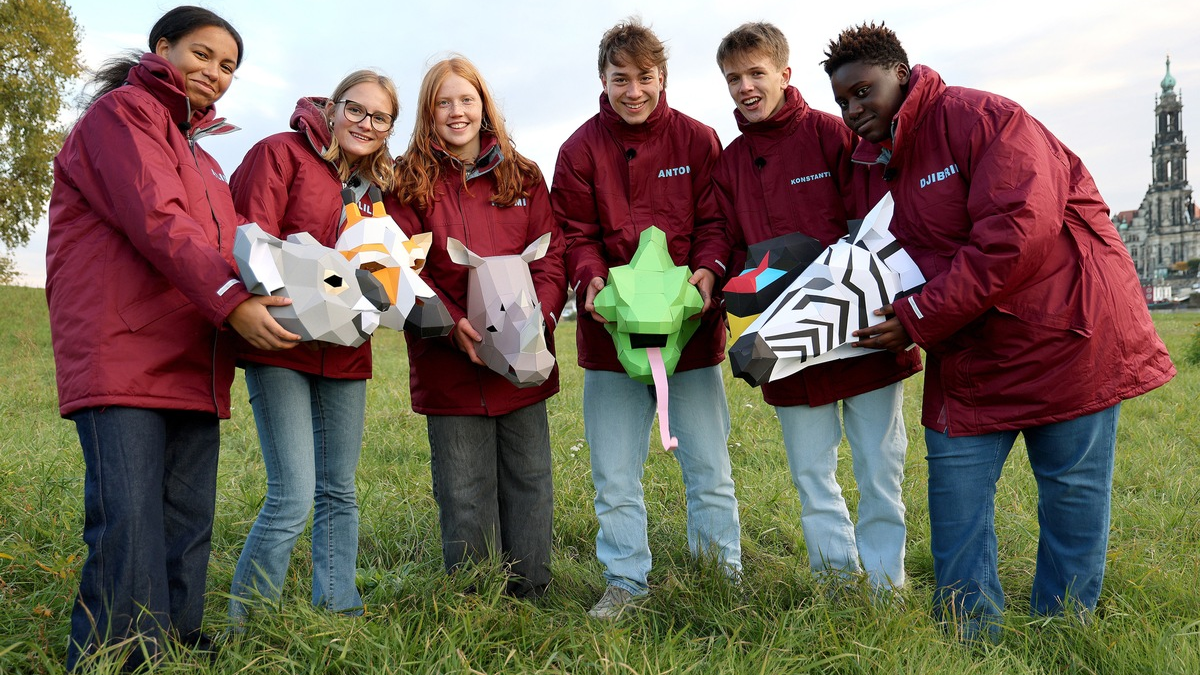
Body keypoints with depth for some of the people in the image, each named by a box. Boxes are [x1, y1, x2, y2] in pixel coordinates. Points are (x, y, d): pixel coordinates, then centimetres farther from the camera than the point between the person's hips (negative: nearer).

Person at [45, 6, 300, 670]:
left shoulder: (199, 154, 28)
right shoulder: (120, 114, 2)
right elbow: (155, 222, -13)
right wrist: (231, 301, -23)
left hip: (193, 366, 8)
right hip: (124, 360, -8)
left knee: (187, 533, 6)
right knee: (130, 529, -13)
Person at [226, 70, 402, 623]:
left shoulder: (378, 185, 16)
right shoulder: (281, 153, -1)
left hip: (345, 352, 6)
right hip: (281, 345, -6)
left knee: (338, 491, 11)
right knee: (294, 496, -12)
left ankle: (339, 610, 22)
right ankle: (243, 625, 4)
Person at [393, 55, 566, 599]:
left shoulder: (523, 178, 9)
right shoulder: (411, 182, 3)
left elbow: (551, 257, 4)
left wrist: (540, 313, -15)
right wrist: (452, 324, -19)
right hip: (448, 362, -2)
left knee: (529, 483, 11)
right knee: (465, 495, 5)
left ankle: (529, 596, 27)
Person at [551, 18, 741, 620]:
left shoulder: (697, 140, 3)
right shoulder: (581, 150, 2)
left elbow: (714, 221, 2)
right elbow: (576, 233, 0)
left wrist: (708, 270, -18)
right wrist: (591, 278, -20)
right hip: (611, 330, 1)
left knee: (709, 467, 9)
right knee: (614, 474, 8)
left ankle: (723, 571, 27)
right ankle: (625, 581, 25)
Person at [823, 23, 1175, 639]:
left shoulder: (980, 117, -15)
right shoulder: (882, 164, 12)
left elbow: (1018, 231, -26)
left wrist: (921, 318, -23)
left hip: (1063, 334, -7)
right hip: (968, 351, 7)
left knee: (1072, 491, 4)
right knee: (955, 481, 3)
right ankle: (969, 638, 15)